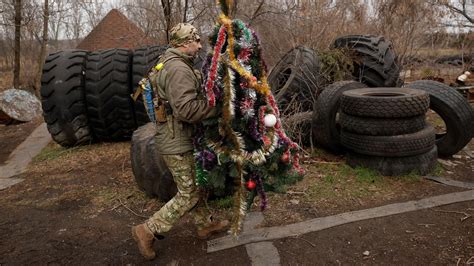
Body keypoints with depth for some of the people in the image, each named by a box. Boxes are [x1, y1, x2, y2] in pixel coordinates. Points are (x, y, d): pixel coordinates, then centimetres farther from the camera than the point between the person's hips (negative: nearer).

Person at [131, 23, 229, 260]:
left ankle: (205, 225, 36)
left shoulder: (165, 64, 12)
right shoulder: (179, 69, -21)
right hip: (177, 142, -10)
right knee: (188, 195, 1)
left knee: (192, 185, 20)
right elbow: (186, 109, -30)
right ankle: (147, 231, 10)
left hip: (173, 136, 10)